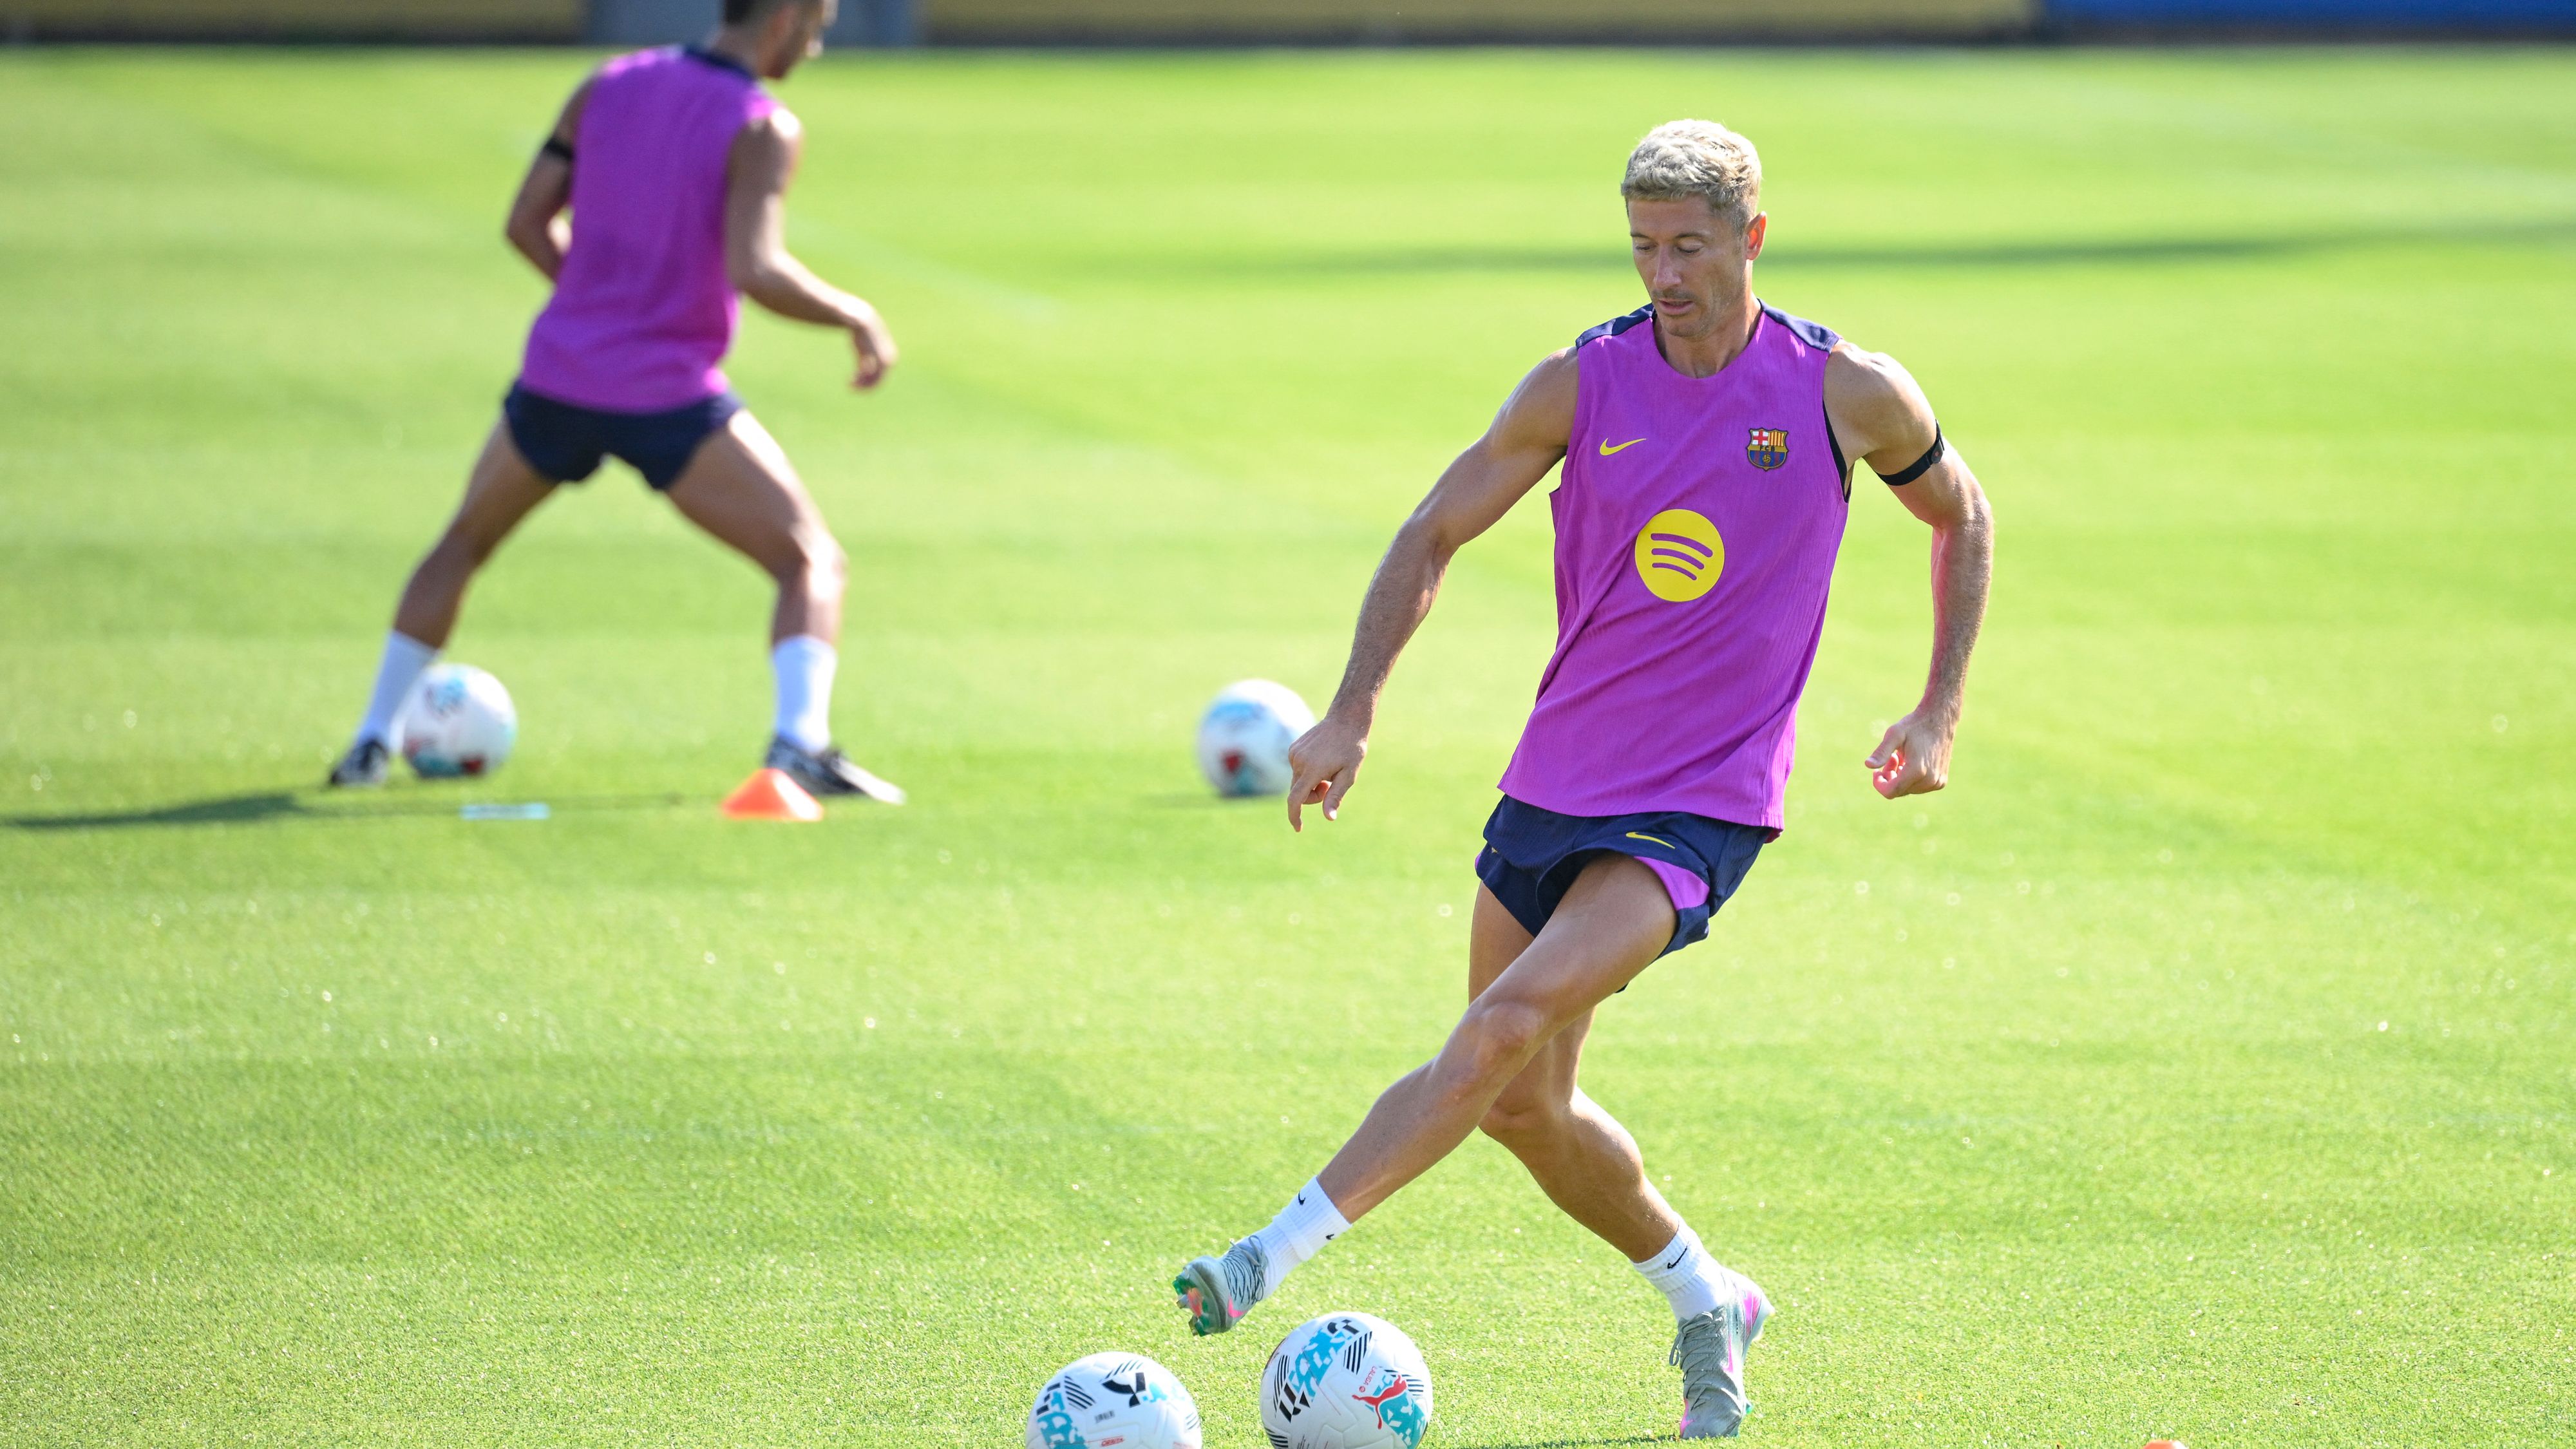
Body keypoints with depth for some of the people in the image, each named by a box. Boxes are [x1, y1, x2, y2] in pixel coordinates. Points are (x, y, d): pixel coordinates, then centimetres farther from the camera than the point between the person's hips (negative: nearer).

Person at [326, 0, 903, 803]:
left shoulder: (609, 84, 7)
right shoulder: (763, 129, -9)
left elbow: (525, 222, 8)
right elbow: (755, 271, -23)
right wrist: (854, 315, -8)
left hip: (558, 379, 5)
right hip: (671, 400, -5)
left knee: (464, 542, 28)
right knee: (812, 564, 4)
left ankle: (372, 741, 25)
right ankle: (800, 739, -20)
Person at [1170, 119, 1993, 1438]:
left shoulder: (1849, 394, -5)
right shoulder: (1583, 384, -2)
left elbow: (1960, 517, 14)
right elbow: (1434, 536, 6)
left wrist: (1940, 711, 8)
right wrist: (1352, 711, -5)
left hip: (1700, 806, -4)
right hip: (1554, 782, 4)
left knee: (1512, 1023, -25)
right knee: (1523, 1106, 9)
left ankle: (1280, 1254, -27)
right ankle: (1707, 1305, 30)